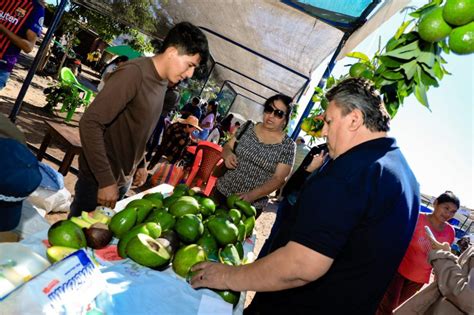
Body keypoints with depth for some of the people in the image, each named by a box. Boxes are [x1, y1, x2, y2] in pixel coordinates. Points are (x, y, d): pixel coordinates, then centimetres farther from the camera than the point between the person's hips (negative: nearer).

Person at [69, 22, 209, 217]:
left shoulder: (163, 82, 4)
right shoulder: (134, 73, -22)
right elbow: (90, 123, -27)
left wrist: (140, 164, 13)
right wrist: (106, 180, -27)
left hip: (125, 178, 8)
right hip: (99, 178, -8)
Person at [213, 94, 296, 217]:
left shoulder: (287, 145, -10)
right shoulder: (249, 127, 0)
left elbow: (278, 178, -13)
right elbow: (227, 146, 8)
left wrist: (252, 195, -25)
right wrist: (227, 155, -16)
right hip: (222, 190, 3)